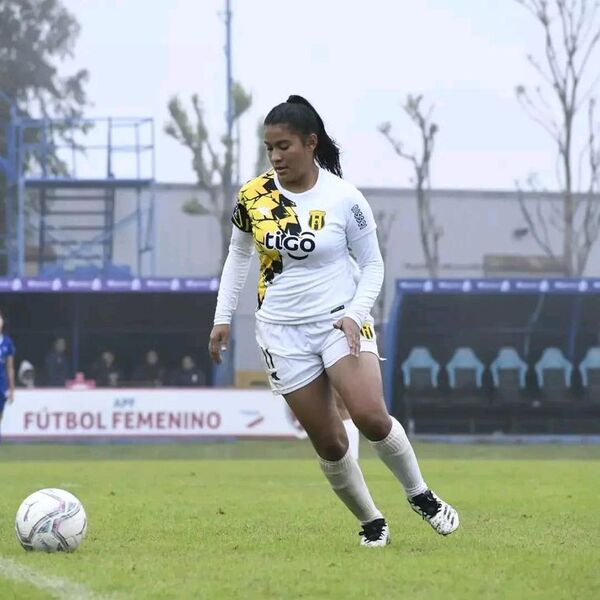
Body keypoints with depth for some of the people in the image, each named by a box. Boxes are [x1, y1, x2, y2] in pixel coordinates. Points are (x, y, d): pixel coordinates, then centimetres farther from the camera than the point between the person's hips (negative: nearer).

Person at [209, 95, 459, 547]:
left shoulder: (344, 199, -8)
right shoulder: (253, 196, -1)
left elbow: (373, 264, 2)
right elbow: (238, 255, 16)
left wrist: (355, 314, -14)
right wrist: (223, 318, 11)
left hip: (339, 321, -2)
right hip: (283, 334, 2)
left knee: (370, 416, -23)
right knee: (328, 443, -1)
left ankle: (420, 495, 0)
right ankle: (371, 523, 16)